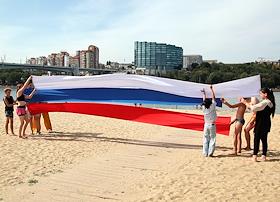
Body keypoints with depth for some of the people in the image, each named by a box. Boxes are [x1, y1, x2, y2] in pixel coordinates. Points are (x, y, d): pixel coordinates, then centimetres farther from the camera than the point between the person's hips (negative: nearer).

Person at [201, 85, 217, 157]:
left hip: (206, 125, 3)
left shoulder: (204, 108, -4)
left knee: (205, 139, 7)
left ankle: (205, 153, 5)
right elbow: (213, 98, -2)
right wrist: (212, 89, 7)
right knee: (212, 139, 2)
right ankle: (210, 153, -3)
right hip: (212, 125, -3)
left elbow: (204, 100, 12)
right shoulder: (212, 107, -11)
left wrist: (204, 93, 27)